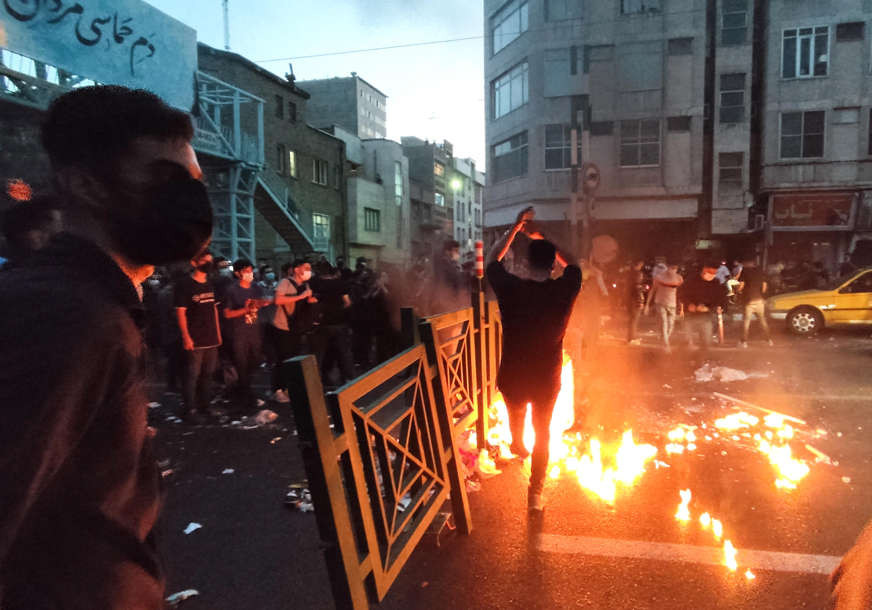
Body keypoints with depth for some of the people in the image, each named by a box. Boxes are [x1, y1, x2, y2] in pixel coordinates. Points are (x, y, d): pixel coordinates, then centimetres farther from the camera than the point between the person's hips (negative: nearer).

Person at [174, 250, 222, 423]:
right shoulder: (184, 284, -9)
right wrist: (186, 337, -18)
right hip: (194, 340, -7)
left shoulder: (210, 284, 13)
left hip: (211, 339, 7)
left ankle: (204, 407, 26)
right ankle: (189, 410, 6)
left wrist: (218, 333, 14)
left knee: (208, 374, 14)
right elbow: (180, 312, -13)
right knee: (191, 375, -3)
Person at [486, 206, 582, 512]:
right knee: (543, 433, 20)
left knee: (516, 413, 33)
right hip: (547, 379, 0)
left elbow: (492, 260, 1)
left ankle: (517, 446, 63)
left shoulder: (511, 289, -19)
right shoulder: (564, 290, -17)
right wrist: (543, 238, 8)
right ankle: (535, 493, 25)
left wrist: (516, 227, 0)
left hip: (512, 377, 1)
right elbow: (572, 264, 7)